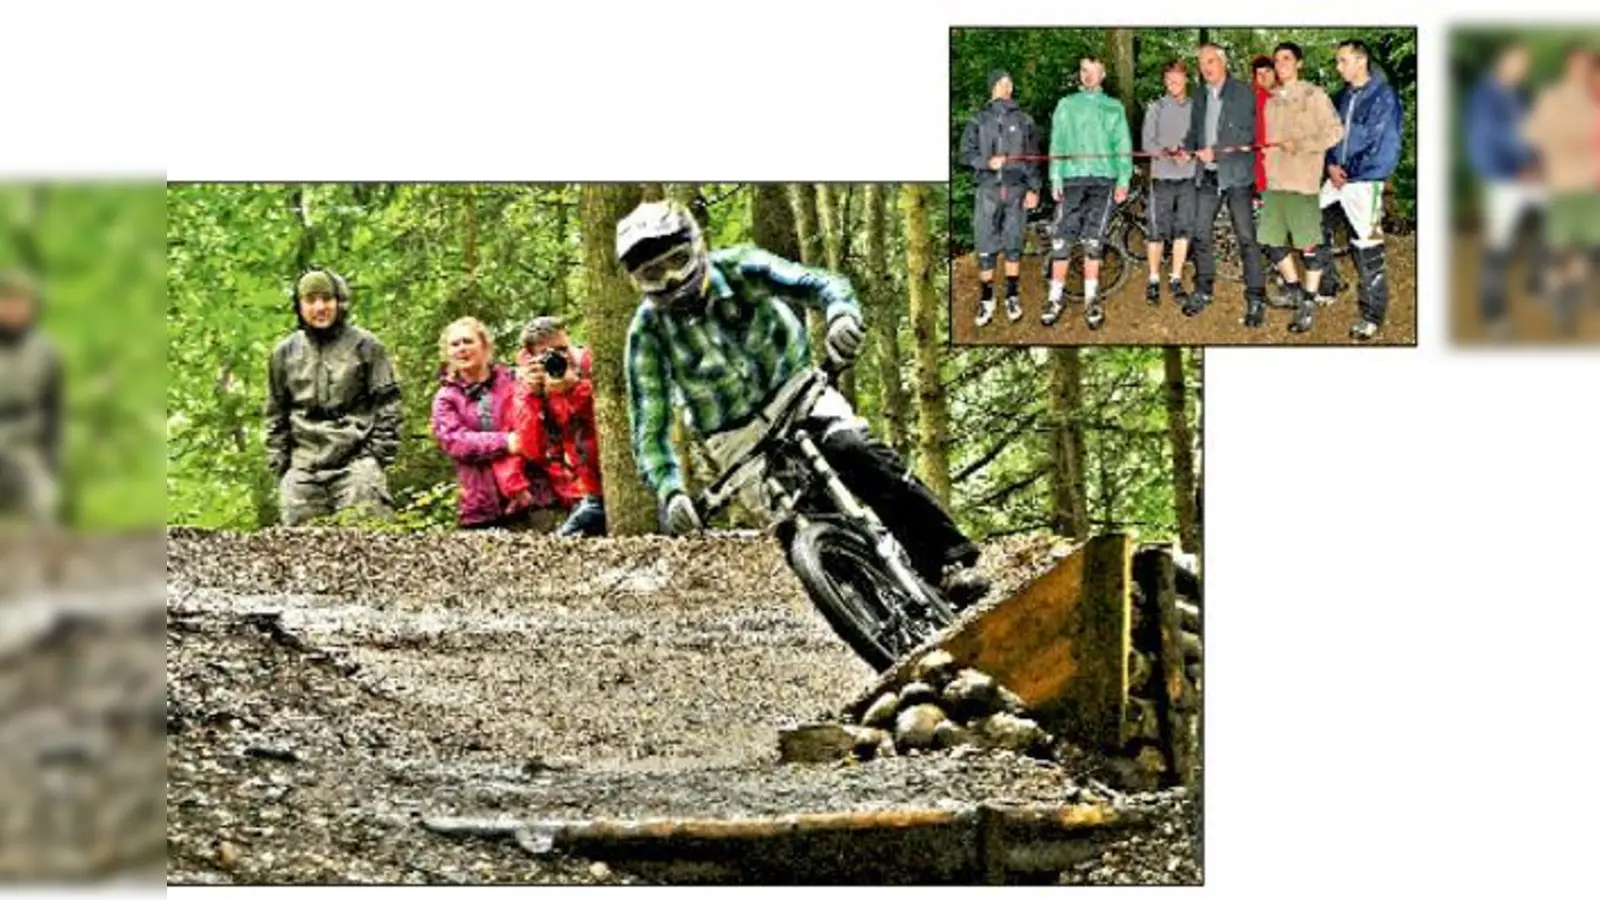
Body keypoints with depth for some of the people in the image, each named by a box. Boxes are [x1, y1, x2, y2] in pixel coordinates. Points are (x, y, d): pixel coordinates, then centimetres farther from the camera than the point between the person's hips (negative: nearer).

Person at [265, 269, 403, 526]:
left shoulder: (364, 345, 4)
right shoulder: (285, 353, 14)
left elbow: (387, 402, 5)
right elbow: (276, 414, 20)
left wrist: (380, 452, -3)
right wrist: (278, 460, 11)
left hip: (356, 461, -3)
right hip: (302, 465, 3)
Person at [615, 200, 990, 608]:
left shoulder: (738, 269, -15)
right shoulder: (648, 332, -14)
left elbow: (821, 285, -27)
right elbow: (650, 428, -14)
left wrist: (841, 315, -51)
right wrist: (669, 493, -31)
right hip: (738, 441, 1)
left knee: (857, 451, -29)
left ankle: (951, 562, -29)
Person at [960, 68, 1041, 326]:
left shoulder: (1024, 120, 8)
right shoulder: (978, 120, 6)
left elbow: (1033, 157, 9)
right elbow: (966, 154, 4)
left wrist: (1033, 188, 2)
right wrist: (987, 162, -14)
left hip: (1016, 189, 1)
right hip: (987, 189, -1)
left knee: (1013, 245, 4)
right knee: (986, 248, -3)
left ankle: (1012, 297, 13)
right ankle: (986, 300, 5)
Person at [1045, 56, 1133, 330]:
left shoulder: (1114, 108, 16)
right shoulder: (1066, 105, 16)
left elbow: (1123, 146, 9)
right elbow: (1057, 143, 9)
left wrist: (1123, 179, -4)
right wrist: (1055, 178, -4)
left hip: (1103, 180, 0)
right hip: (1072, 178, 0)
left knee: (1093, 242, -2)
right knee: (1062, 240, -8)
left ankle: (1091, 299, 4)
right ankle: (1055, 298, -4)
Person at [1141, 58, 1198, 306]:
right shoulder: (1157, 107, 3)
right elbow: (1147, 142, -1)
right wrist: (1166, 152, -18)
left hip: (1188, 177, 1)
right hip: (1162, 176, -1)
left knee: (1183, 230, 4)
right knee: (1157, 231, 0)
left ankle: (1176, 280, 13)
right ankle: (1153, 281, 10)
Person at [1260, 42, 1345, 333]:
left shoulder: (1313, 95, -3)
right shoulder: (1273, 100, 15)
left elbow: (1335, 131, -7)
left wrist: (1301, 144, -17)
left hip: (1303, 182, -6)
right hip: (1274, 182, 6)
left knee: (1309, 244, -2)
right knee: (1273, 242, 6)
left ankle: (1308, 304, 7)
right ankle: (1295, 290, 24)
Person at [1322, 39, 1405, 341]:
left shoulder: (1383, 97, -10)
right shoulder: (1343, 96, 12)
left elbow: (1385, 146, -14)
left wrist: (1349, 172, -12)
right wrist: (1332, 165, -3)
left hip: (1365, 181, -7)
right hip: (1339, 178, 7)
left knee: (1367, 249, -4)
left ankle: (1372, 316, 4)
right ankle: (1326, 286, 26)